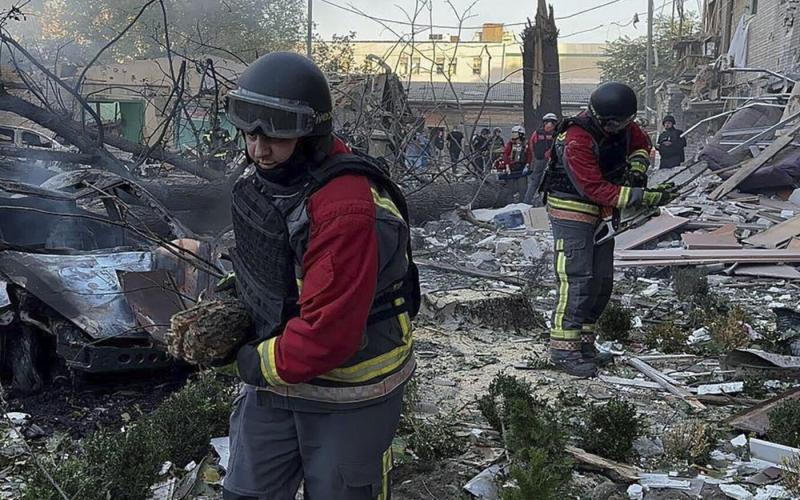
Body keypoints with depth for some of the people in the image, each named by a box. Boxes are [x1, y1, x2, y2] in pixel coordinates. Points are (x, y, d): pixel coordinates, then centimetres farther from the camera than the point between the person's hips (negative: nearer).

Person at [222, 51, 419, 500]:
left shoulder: (347, 211, -32)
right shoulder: (270, 179, -1)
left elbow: (328, 332, -31)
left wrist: (262, 364, -16)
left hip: (347, 398, -8)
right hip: (276, 378, 8)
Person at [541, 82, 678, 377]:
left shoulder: (622, 125, -2)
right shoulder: (577, 141, -27)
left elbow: (642, 144, 19)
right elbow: (596, 189, -29)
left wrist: (637, 168, -3)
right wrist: (645, 197, -30)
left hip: (602, 214, 9)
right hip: (572, 211, -9)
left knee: (601, 281, 9)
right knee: (577, 280, -14)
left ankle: (584, 342, 18)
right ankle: (563, 349, -9)